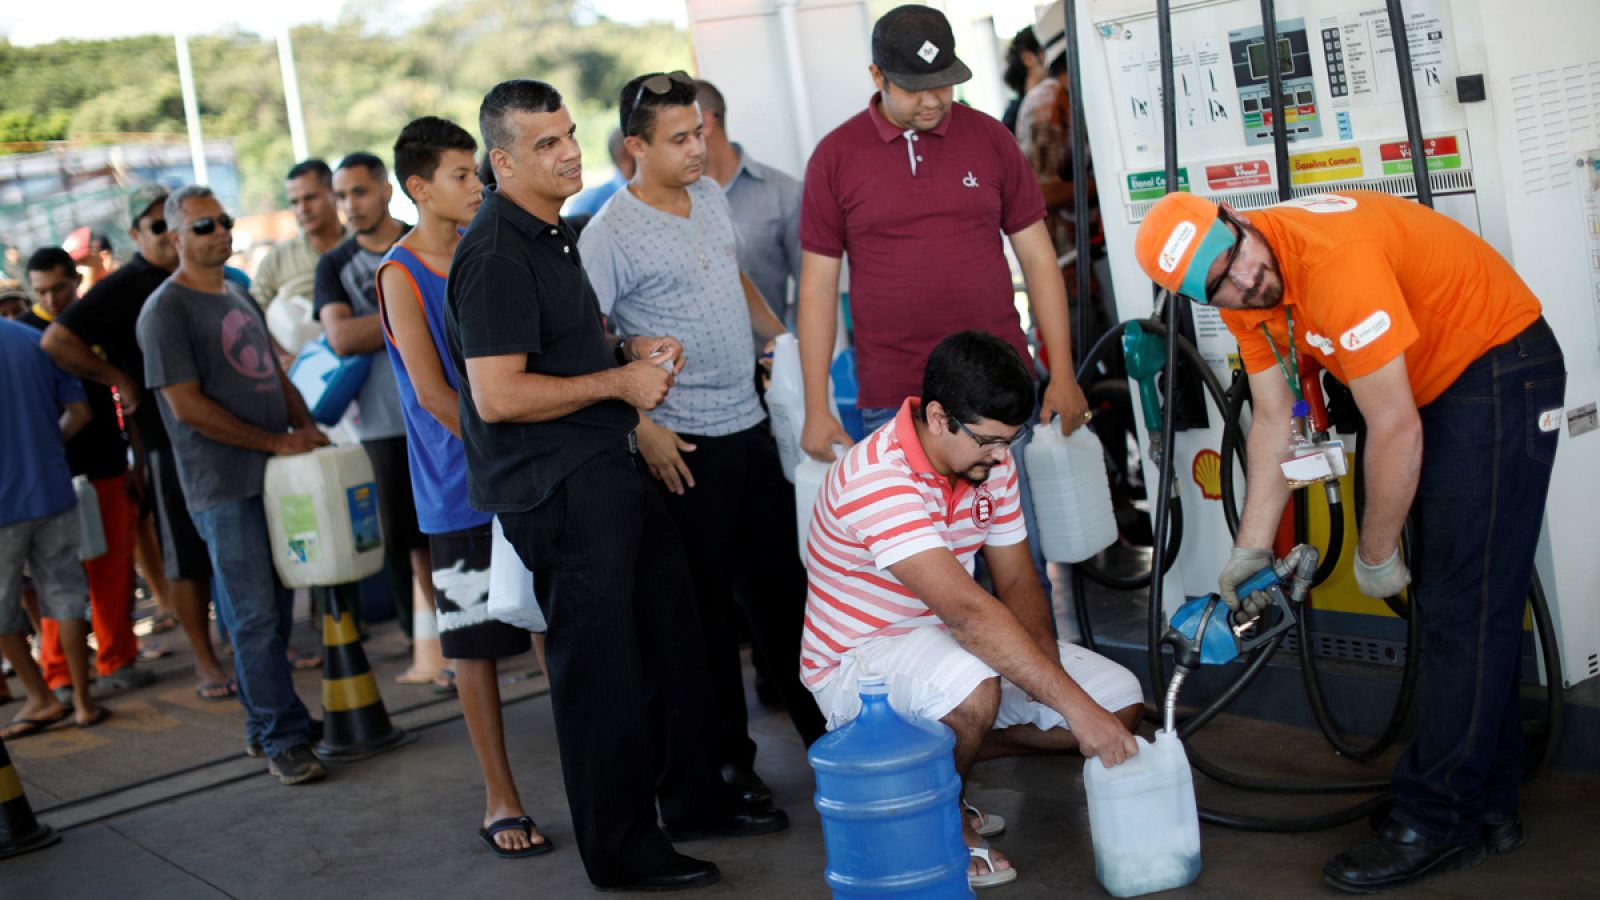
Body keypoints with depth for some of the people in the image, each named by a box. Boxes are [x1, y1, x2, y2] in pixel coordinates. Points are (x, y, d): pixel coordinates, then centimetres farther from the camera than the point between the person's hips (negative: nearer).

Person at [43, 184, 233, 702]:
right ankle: (204, 661, 8)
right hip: (166, 441, -6)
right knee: (186, 554, 0)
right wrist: (119, 380, -12)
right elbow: (56, 341, -14)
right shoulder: (123, 288, -6)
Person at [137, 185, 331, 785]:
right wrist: (276, 441, -13)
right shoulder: (165, 311, -6)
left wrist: (304, 424, 4)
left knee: (274, 611, 11)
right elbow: (187, 405, -13)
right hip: (223, 487, -7)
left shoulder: (240, 300, 19)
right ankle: (283, 739, 0)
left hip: (276, 476, 7)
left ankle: (264, 723, 22)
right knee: (254, 617, -5)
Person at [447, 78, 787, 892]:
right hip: (554, 488, -10)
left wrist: (629, 350, 9)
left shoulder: (552, 234, 15)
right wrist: (619, 381, -17)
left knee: (671, 630, 17)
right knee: (599, 663, -1)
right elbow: (498, 395, -25)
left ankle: (694, 798, 33)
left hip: (606, 467, 10)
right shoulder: (496, 256, -18)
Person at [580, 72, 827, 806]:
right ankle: (726, 755, 16)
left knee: (780, 582, 16)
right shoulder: (610, 235, -14)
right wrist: (641, 427, -19)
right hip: (683, 441, -7)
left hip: (749, 422, 7)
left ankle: (819, 723, 30)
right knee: (706, 602, 3)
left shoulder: (710, 195, 8)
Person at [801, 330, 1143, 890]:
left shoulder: (991, 460, -3)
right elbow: (968, 612, -39)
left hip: (944, 644, 8)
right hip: (858, 662, -8)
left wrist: (1049, 674, -18)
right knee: (971, 683, -41)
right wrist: (1075, 706, -41)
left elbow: (1017, 582, 2)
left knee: (1120, 700, -3)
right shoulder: (876, 480, -31)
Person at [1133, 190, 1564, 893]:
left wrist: (1376, 554, -16)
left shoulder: (1331, 256, -34)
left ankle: (1435, 822, -4)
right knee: (1443, 600, 13)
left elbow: (1395, 430, -29)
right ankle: (1486, 805, 24)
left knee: (1466, 606, -11)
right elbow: (1274, 421, 0)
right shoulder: (1245, 296, -7)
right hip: (1430, 383, 9)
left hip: (1499, 367, -9)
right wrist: (1251, 548, -4)